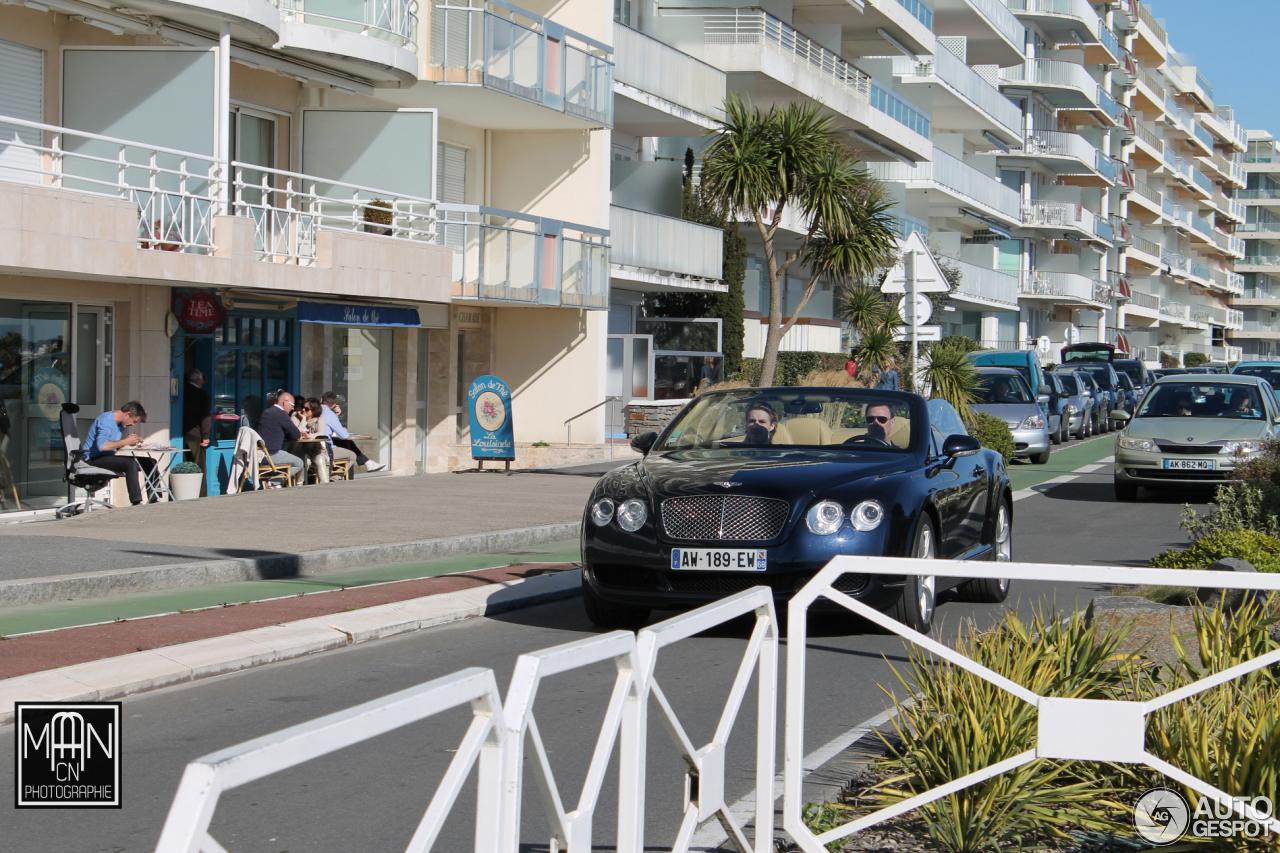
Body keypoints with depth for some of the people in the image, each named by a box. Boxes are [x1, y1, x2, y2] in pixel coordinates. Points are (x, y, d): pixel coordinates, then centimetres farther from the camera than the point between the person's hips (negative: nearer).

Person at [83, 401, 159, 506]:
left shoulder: (120, 423, 14)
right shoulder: (106, 420, -17)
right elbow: (102, 446, -30)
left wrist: (131, 442, -4)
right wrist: (126, 441, -22)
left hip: (109, 457, 10)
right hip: (94, 459, -10)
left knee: (150, 462, 2)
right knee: (131, 463, -34)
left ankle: (155, 500, -2)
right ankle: (136, 502, -37)